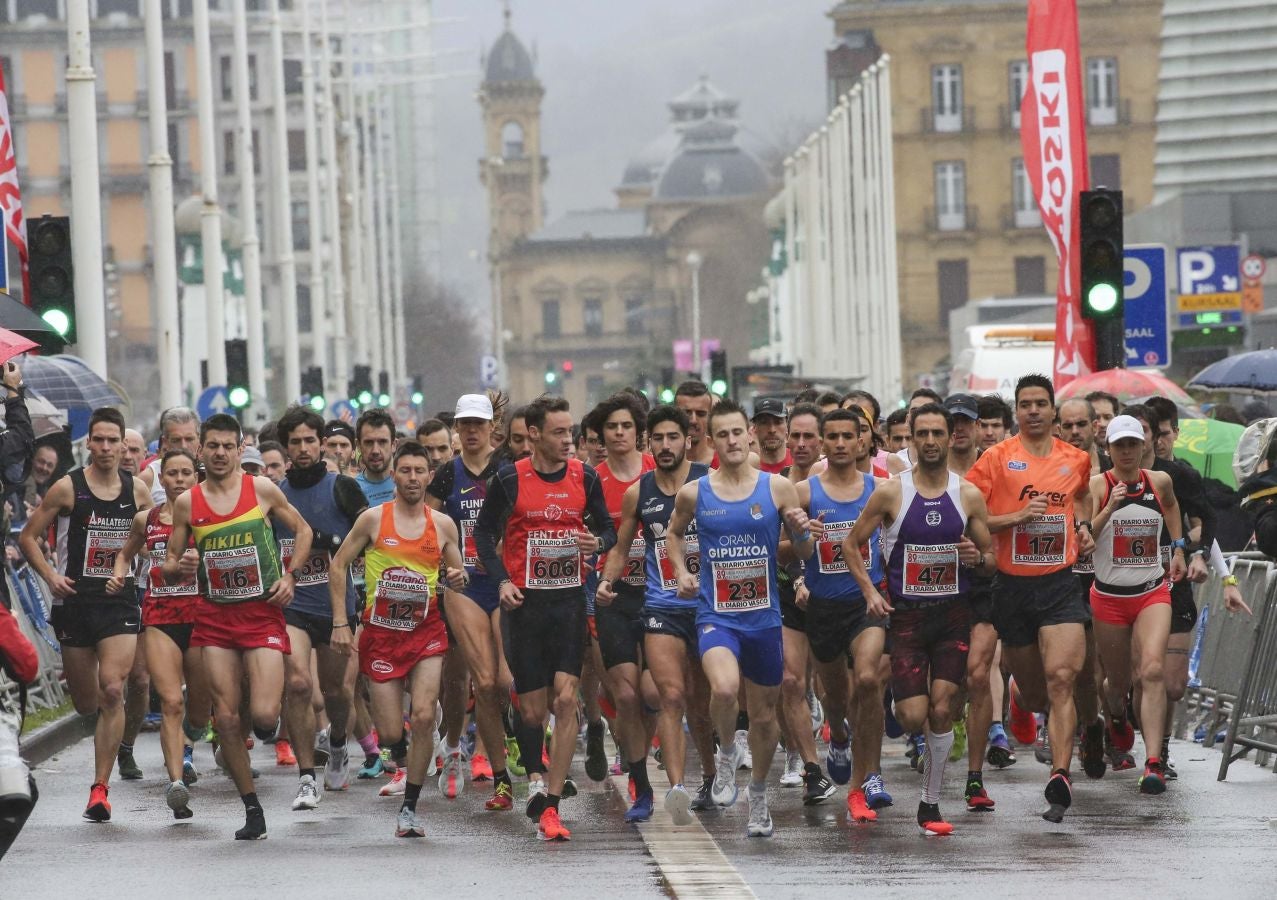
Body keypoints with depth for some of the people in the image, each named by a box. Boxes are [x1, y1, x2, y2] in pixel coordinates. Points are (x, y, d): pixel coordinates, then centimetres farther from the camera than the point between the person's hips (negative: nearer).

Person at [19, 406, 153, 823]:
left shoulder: (138, 491, 3)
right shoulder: (68, 488, -5)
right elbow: (28, 536, 2)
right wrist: (51, 576, -11)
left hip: (120, 603, 0)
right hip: (76, 602, 0)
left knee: (112, 691, -17)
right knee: (85, 704, 8)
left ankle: (100, 788, -13)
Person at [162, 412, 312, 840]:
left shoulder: (262, 489, -1)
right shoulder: (187, 503, 3)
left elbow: (302, 530, 12)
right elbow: (169, 564, 9)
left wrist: (289, 577, -1)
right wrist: (179, 567, -14)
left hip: (263, 612, -2)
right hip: (215, 616, 2)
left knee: (263, 716, -15)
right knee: (225, 717, -3)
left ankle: (269, 717, 24)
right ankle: (252, 809, 8)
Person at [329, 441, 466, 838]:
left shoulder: (443, 525, 4)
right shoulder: (374, 519, -3)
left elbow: (455, 574, 17)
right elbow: (338, 566, 3)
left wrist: (458, 578, -8)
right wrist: (340, 623, -4)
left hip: (426, 631, 1)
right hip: (381, 634, -1)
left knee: (423, 716, -17)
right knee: (390, 735, -3)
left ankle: (410, 807, -4)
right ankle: (397, 746, 38)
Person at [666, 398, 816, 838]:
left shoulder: (777, 488, -2)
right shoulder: (693, 493, -1)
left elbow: (804, 554, 5)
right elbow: (675, 532, 20)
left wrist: (802, 532, -16)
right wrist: (681, 571, 4)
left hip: (764, 616, 2)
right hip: (716, 615, -2)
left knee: (764, 713, 12)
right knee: (724, 688, -30)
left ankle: (759, 796, 35)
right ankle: (727, 753, 1)